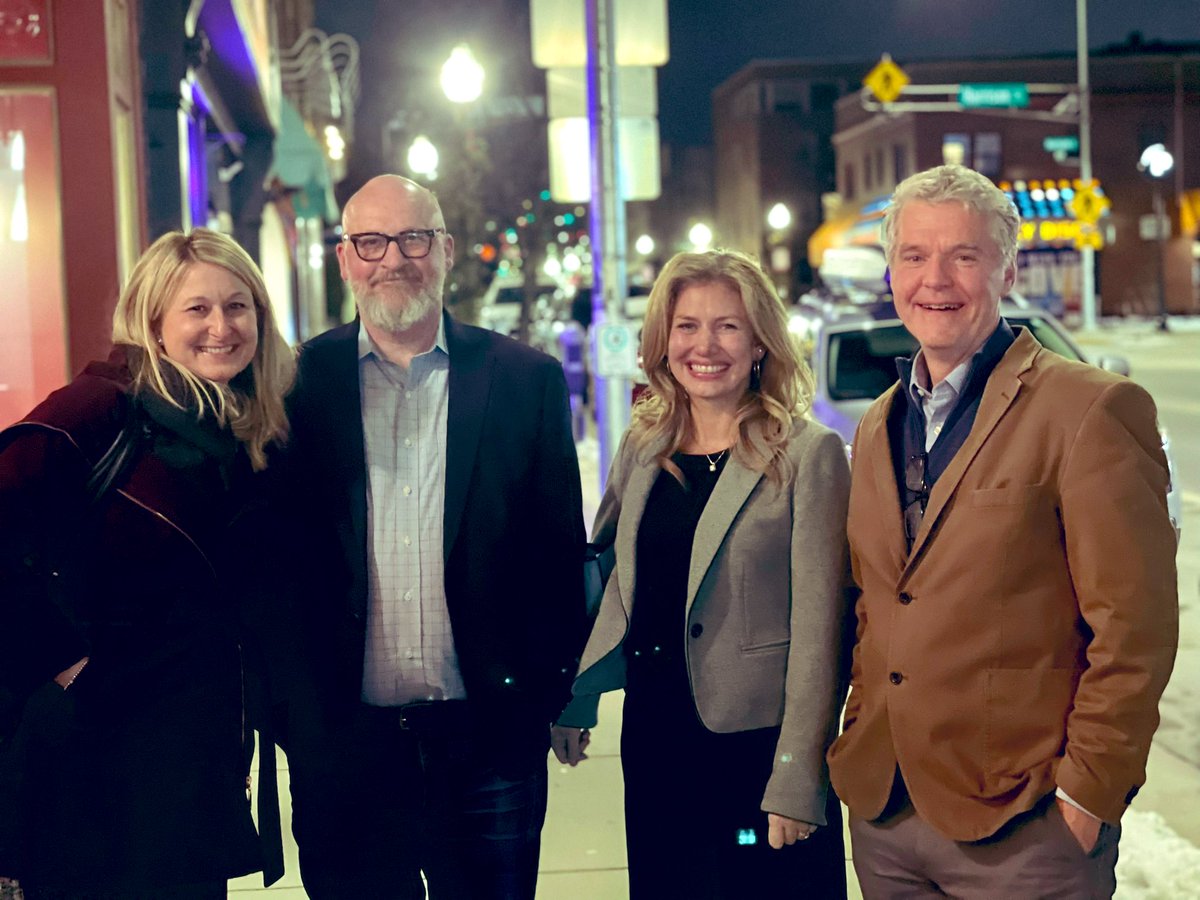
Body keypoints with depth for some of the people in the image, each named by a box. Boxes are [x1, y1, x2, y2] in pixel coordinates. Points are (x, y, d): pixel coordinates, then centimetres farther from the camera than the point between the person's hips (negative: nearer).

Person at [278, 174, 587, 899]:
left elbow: (559, 546, 5)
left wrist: (558, 690, 4)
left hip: (488, 736, 0)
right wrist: (285, 701, 1)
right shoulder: (303, 383, 1)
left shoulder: (529, 380, 2)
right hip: (344, 741, 0)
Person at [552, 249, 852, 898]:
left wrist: (797, 779, -15)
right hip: (654, 742, 5)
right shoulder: (643, 447, 6)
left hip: (759, 742, -5)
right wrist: (573, 699, 17)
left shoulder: (808, 454, -10)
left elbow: (817, 625, -12)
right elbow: (604, 573, 19)